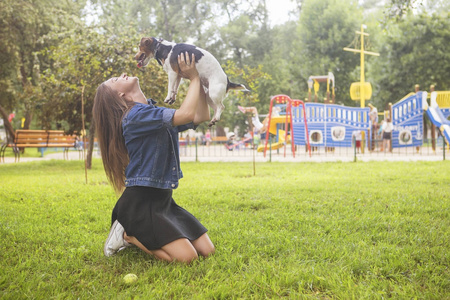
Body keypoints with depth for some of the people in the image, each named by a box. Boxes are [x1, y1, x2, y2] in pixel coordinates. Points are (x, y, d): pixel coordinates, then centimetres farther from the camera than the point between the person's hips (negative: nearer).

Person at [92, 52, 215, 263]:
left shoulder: (157, 114, 14)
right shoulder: (135, 115, -15)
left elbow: (202, 116, 11)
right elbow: (186, 114, -25)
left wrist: (195, 78, 6)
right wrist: (193, 78, -12)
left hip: (163, 200, 9)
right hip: (140, 201, -9)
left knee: (207, 251, 2)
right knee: (186, 257, -19)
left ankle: (139, 235, 15)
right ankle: (128, 235, 2)